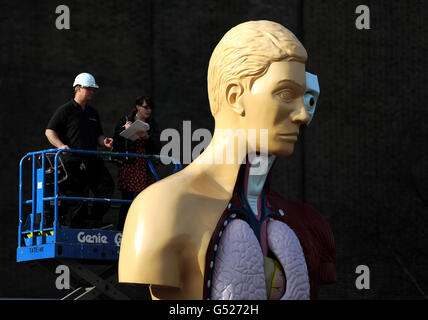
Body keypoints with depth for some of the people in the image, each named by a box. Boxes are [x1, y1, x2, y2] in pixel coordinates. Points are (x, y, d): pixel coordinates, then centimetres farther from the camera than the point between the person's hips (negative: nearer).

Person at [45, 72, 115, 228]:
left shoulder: (93, 113, 20)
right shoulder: (65, 110, 0)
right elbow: (49, 131, -4)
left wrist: (104, 141, 3)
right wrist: (60, 145, -20)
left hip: (91, 159, 6)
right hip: (72, 160, -6)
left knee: (107, 186, -6)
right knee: (75, 195, -6)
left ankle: (94, 220, 2)